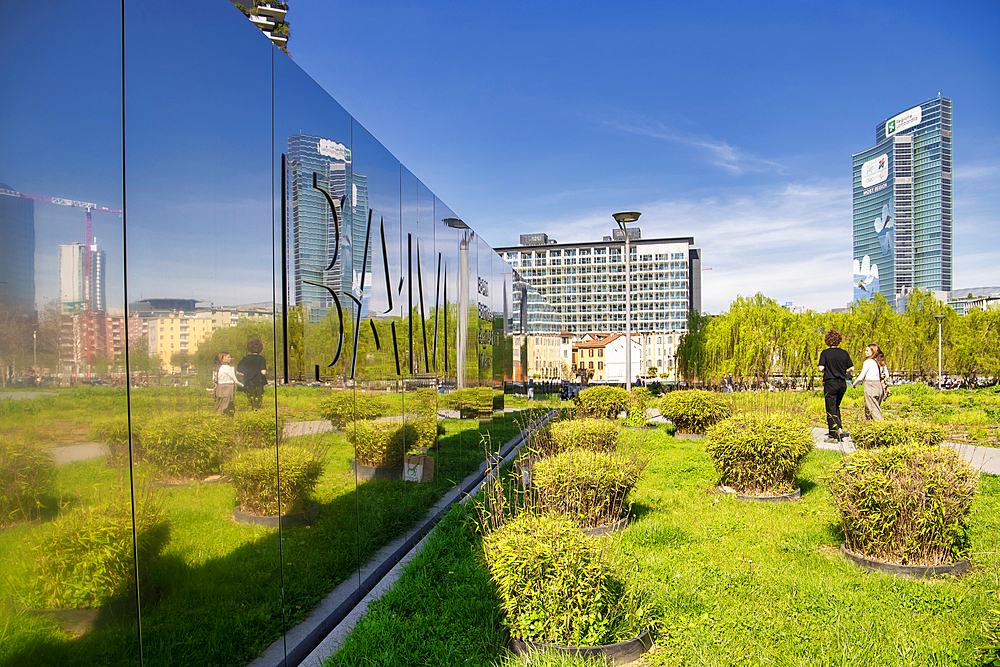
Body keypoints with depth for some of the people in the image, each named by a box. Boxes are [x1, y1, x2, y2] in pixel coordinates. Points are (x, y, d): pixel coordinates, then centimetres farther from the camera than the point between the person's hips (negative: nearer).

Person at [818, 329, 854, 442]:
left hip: (830, 383, -4)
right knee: (836, 407, 22)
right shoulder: (844, 353, 4)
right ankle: (839, 428, 14)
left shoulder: (825, 353, -8)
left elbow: (821, 368, -16)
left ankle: (834, 435, -5)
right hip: (842, 383, 5)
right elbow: (851, 368, 6)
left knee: (831, 409, -1)